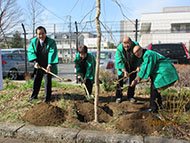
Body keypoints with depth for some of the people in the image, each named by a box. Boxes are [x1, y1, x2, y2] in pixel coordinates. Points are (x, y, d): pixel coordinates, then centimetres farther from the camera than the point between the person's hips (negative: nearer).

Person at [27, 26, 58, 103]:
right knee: (36, 81, 14)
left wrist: (49, 65, -31)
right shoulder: (34, 41, -1)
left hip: (47, 66, -3)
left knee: (48, 82, 0)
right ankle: (34, 95, 32)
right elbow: (30, 51, -4)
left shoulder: (51, 42, -13)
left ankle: (47, 98, 14)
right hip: (38, 66, 4)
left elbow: (52, 53, -21)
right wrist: (35, 62, -18)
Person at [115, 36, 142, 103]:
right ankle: (118, 97, 5)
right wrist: (124, 71, -34)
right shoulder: (119, 49, -27)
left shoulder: (136, 45, -22)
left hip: (133, 66, 2)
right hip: (122, 67, -2)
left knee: (132, 80, 5)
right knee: (120, 80, -6)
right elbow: (119, 61, -26)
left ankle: (130, 96, 19)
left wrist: (138, 66, -13)